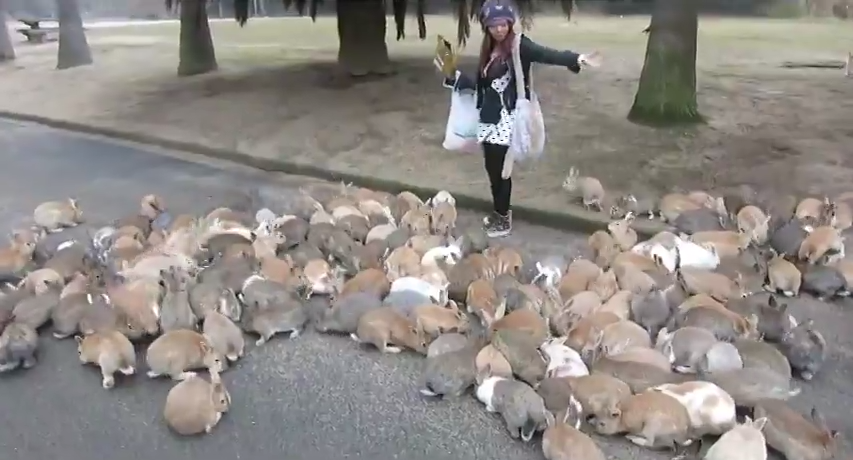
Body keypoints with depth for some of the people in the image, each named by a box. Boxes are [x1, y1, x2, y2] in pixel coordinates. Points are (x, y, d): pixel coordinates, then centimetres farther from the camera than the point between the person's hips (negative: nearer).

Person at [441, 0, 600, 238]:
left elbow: (546, 54, -25)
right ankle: (499, 212, 31)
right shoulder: (489, 50, 11)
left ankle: (503, 219, 15)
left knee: (500, 169, -1)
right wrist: (454, 77, 16)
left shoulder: (518, 45, -9)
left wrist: (577, 59, -41)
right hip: (489, 118, 7)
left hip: (507, 119, -7)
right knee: (492, 167, 13)